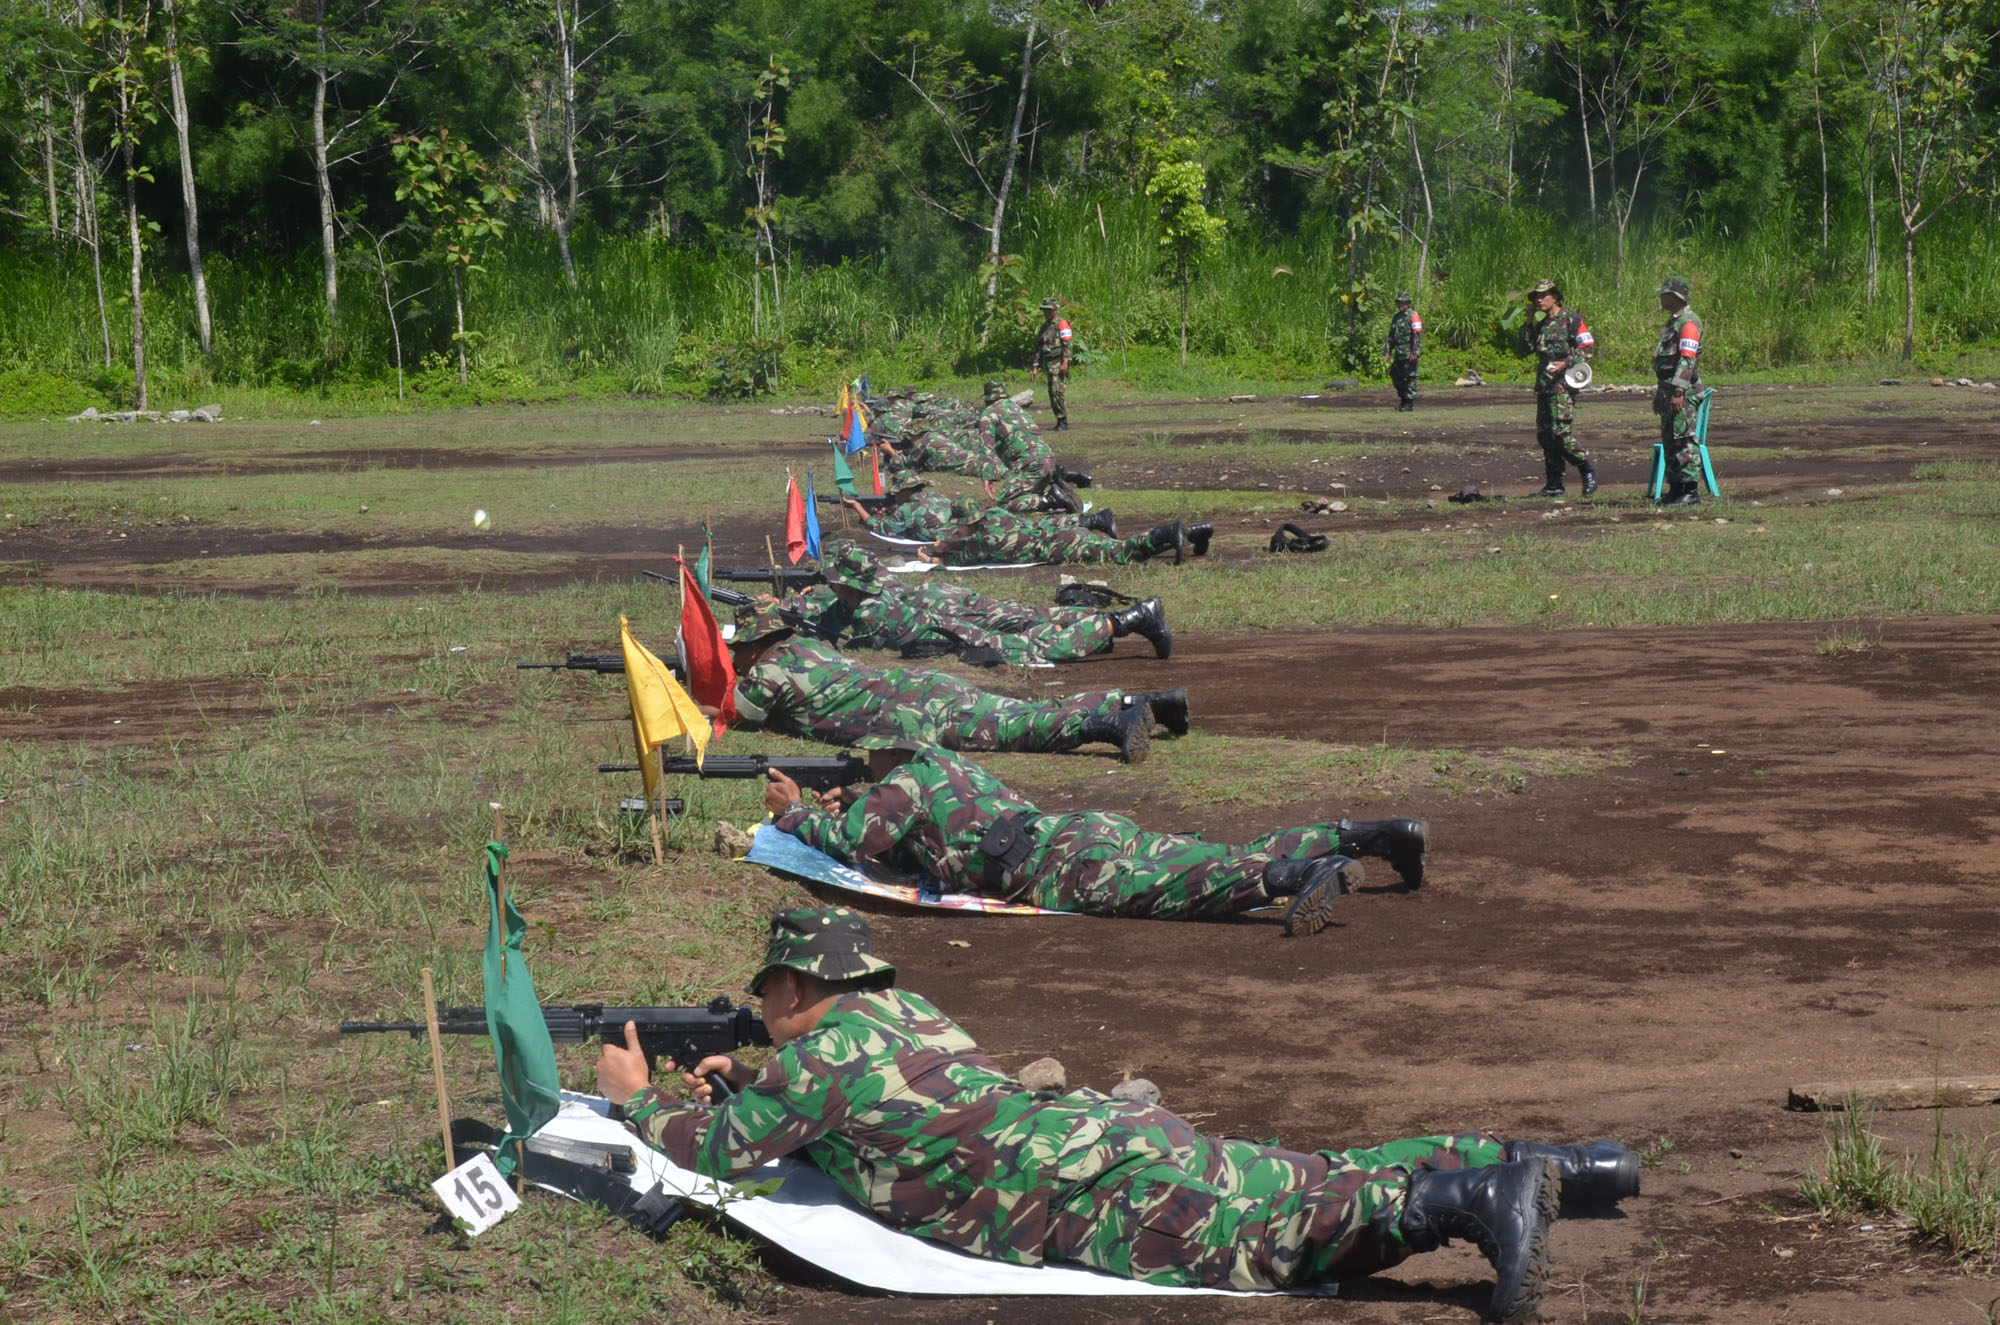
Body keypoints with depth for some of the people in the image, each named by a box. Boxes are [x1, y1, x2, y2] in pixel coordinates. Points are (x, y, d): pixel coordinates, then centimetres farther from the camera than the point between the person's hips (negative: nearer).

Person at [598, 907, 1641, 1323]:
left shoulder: (819, 1052, 0)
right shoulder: (898, 1010, 27)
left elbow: (718, 1153, 5)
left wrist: (637, 1099, 21)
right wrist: (748, 1087, 39)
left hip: (1087, 1195, -8)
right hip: (1102, 1129, 8)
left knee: (1286, 1225, -21)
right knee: (1309, 1187, 4)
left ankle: (1478, 1196, -38)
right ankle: (1545, 1166, -3)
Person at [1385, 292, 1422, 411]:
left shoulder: (1413, 316, -7)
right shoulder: (1396, 318, 17)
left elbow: (1418, 336, -15)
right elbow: (1391, 336, 23)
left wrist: (1415, 353, -22)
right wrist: (1388, 352, 16)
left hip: (1409, 353, -8)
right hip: (1399, 353, 8)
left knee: (1410, 377, -6)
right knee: (1395, 375, 9)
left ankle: (1409, 403, -4)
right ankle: (1403, 398, 21)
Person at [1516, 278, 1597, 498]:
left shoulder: (1571, 320, -3)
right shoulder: (1539, 324, 18)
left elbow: (1588, 347, -7)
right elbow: (1525, 349, 15)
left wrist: (1566, 363, -17)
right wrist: (1529, 325, 7)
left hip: (1563, 383, -8)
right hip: (1543, 384, 8)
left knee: (1562, 433, -16)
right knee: (1545, 435, 6)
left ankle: (1588, 471, 0)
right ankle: (1554, 484, 10)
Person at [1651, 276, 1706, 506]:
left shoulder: (1688, 323, -13)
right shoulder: (1673, 322, 20)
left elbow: (1687, 360, -21)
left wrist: (1678, 392, -26)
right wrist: (1660, 393, 27)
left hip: (1682, 392, -11)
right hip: (1669, 390, 11)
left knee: (1684, 440, -11)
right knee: (1669, 440, 12)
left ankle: (1691, 491, -11)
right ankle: (1675, 489, 17)